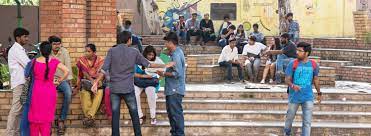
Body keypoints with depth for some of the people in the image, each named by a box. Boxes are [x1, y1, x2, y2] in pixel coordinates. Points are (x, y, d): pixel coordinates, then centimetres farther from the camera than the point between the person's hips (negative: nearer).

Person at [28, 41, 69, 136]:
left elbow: (32, 75, 3)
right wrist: (58, 81, -2)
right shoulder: (54, 61, -6)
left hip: (36, 91, 1)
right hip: (49, 91, -1)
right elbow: (66, 71, -11)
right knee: (47, 116, 8)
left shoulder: (34, 61, -4)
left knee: (35, 115, 12)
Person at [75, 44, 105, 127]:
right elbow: (85, 73, 0)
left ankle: (89, 116, -34)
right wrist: (92, 80, -15)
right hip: (85, 82, 0)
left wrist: (96, 82, -27)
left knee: (99, 93, -33)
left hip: (98, 82, 0)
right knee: (84, 93, -31)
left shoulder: (100, 60, 2)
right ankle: (91, 117, -30)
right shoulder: (81, 60, 5)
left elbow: (101, 73, -11)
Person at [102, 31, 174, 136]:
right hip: (128, 88, -1)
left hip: (114, 88, 1)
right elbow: (148, 64, 8)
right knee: (134, 115, 11)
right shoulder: (134, 52, 1)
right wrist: (165, 66, 19)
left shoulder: (112, 51, 0)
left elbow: (104, 69, -6)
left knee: (115, 115, 4)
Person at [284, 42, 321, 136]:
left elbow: (316, 79, 11)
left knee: (307, 122, -2)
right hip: (294, 96, 0)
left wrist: (319, 93, 17)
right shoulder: (293, 64, -9)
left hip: (308, 97, 0)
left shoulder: (313, 64, -2)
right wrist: (292, 85, -30)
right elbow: (287, 79, -8)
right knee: (289, 118, 16)